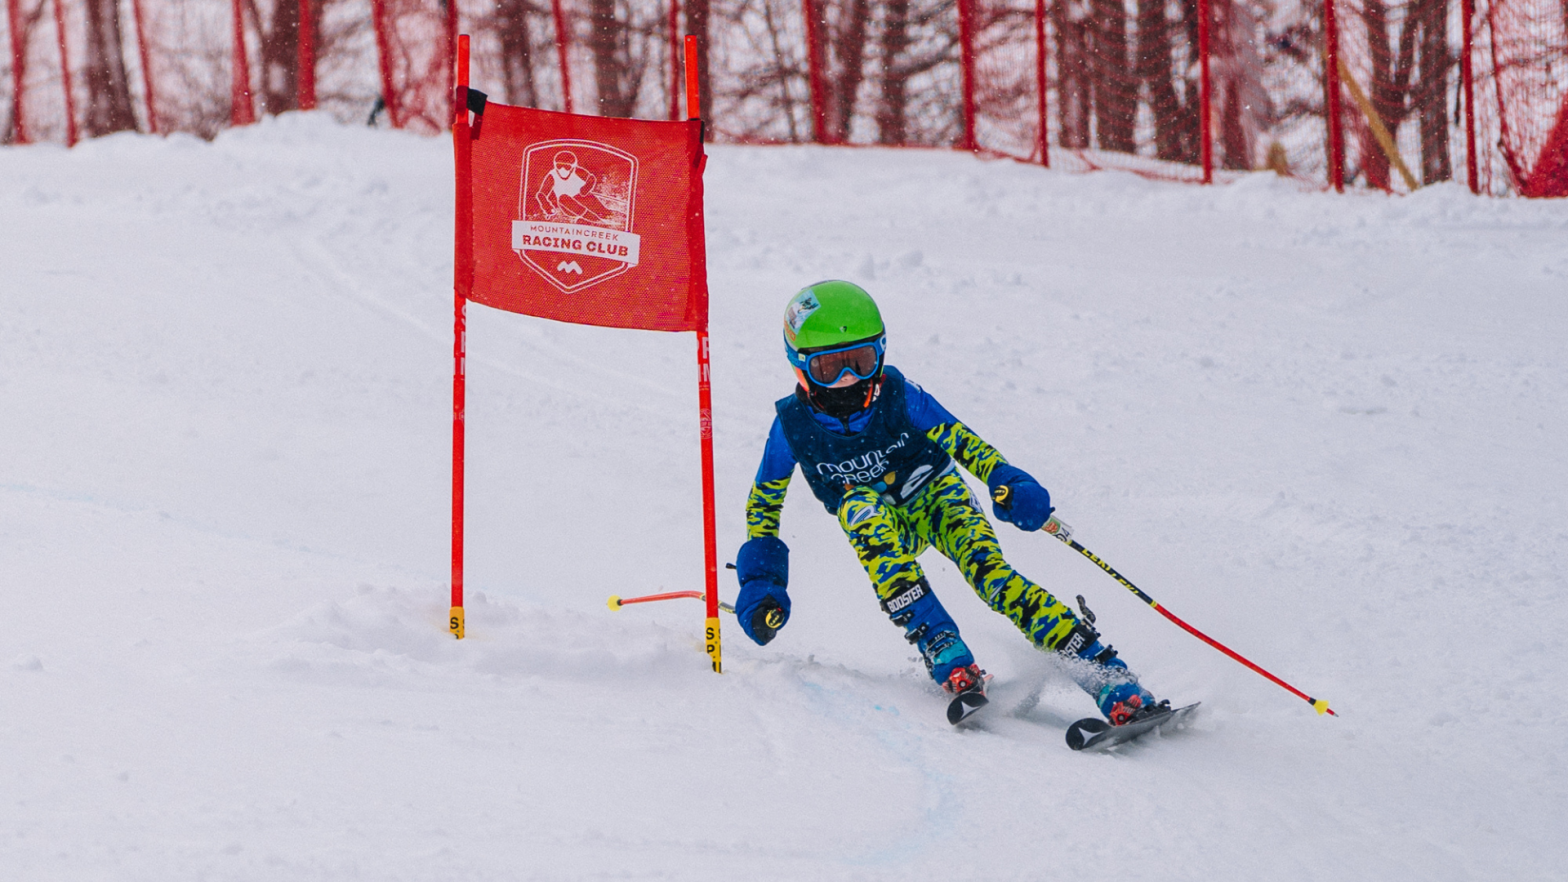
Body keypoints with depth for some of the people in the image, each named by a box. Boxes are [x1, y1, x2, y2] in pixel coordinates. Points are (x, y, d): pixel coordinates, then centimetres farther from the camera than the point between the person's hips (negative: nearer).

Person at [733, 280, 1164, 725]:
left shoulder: (899, 396, -17)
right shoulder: (793, 425, -14)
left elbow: (961, 441, -15)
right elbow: (763, 503, 0)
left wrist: (1009, 484, -34)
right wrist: (760, 581, -9)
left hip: (938, 497, -1)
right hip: (884, 528, 1)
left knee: (988, 572, -30)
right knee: (859, 508, -35)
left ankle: (1108, 675, -36)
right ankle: (944, 652, -42)